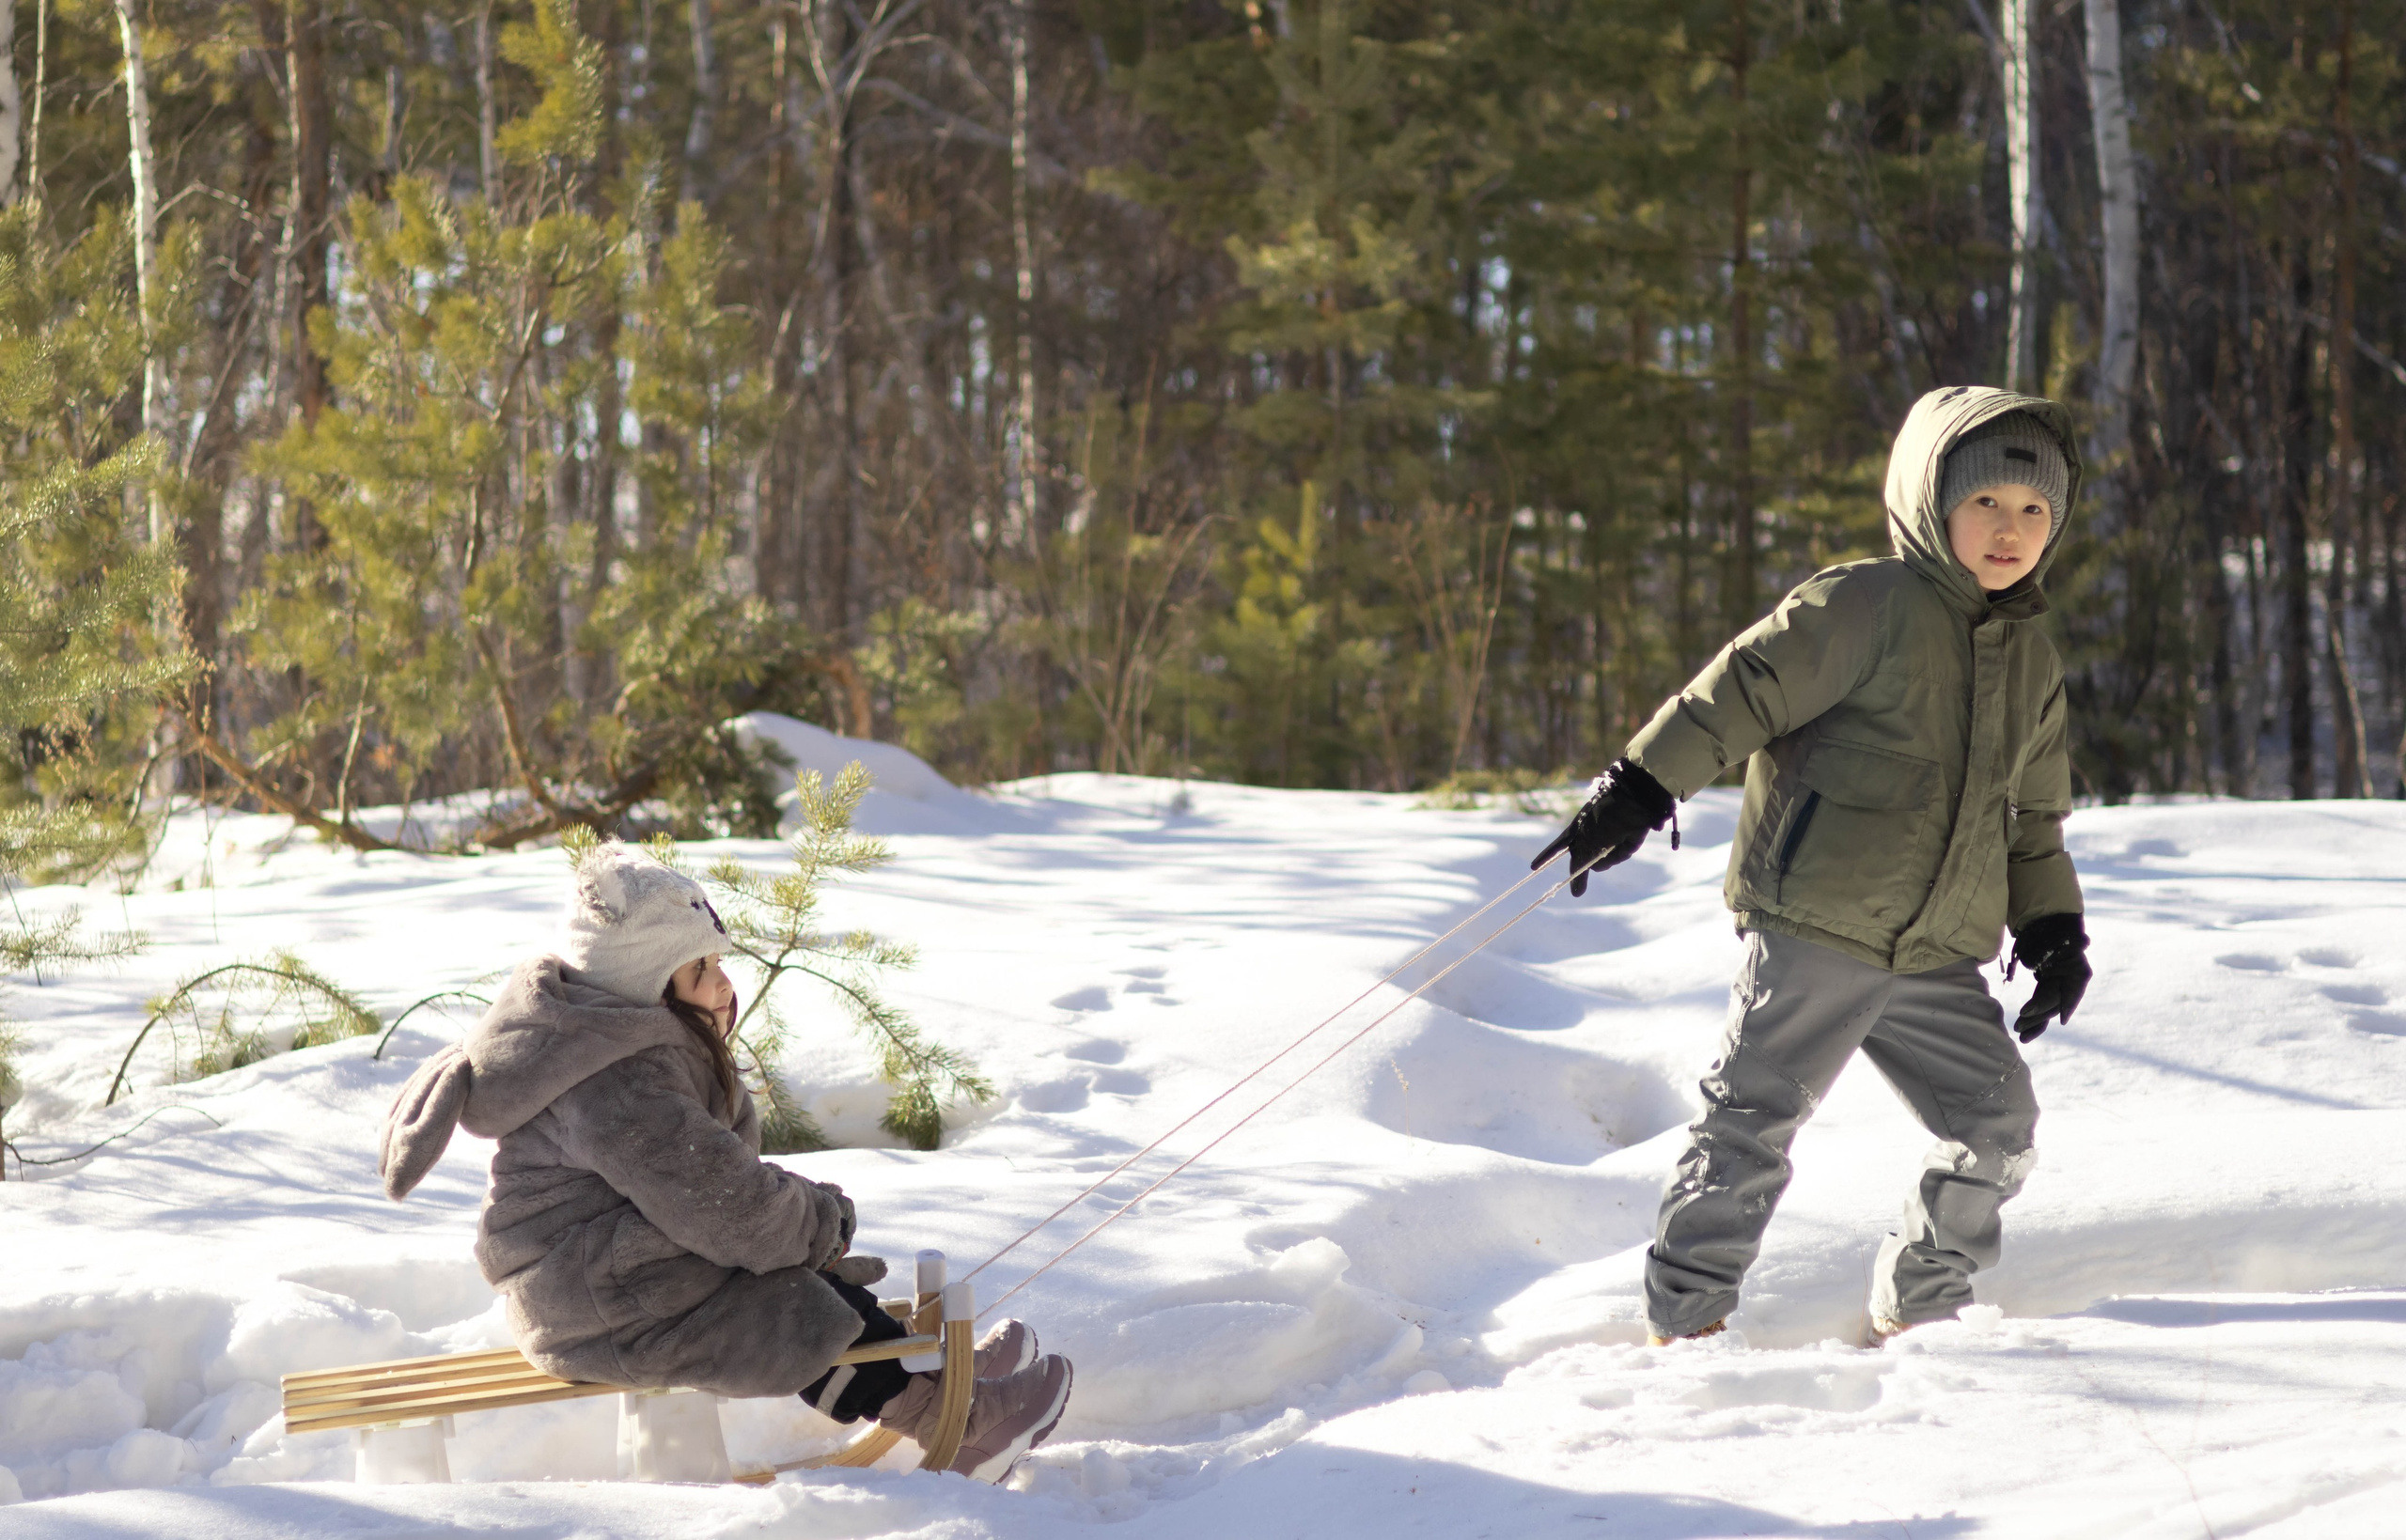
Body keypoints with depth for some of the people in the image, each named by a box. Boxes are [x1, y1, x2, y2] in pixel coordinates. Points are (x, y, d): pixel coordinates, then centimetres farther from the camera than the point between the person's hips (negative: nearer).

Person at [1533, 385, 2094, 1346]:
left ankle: (1916, 1312, 20)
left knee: (1999, 1131, 4)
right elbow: (1746, 688, -10)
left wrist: (2052, 928, 17)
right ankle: (1685, 1318, 4)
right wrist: (1641, 788, -16)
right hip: (1815, 931, -6)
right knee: (1757, 1119, -5)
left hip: (1937, 958, 6)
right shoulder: (1864, 608, -8)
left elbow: (2034, 818, 25)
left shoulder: (2032, 662, 15)